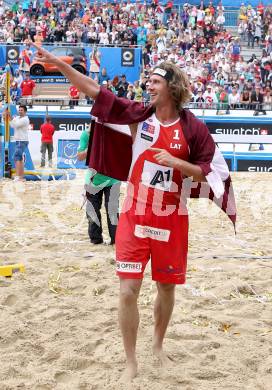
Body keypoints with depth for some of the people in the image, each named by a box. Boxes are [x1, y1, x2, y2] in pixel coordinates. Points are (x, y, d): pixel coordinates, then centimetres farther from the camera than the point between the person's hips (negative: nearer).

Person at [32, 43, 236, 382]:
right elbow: (94, 90, -6)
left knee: (167, 288, 13)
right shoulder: (138, 115, -3)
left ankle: (158, 345, 39)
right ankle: (130, 362, 8)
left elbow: (206, 173, -2)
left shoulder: (193, 128, -5)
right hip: (134, 217, 0)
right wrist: (57, 63, -12)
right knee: (128, 290, -6)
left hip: (171, 220, 0)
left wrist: (175, 162, -18)